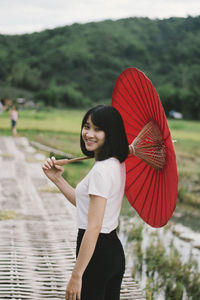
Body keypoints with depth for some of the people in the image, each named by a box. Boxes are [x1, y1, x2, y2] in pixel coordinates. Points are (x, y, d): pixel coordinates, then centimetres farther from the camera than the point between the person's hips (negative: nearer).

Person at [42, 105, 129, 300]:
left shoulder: (101, 170, -21)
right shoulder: (116, 164, 8)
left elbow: (93, 228, -23)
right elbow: (85, 204, 18)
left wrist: (76, 276, -20)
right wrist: (57, 179, 10)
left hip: (96, 253, -10)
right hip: (114, 249, 10)